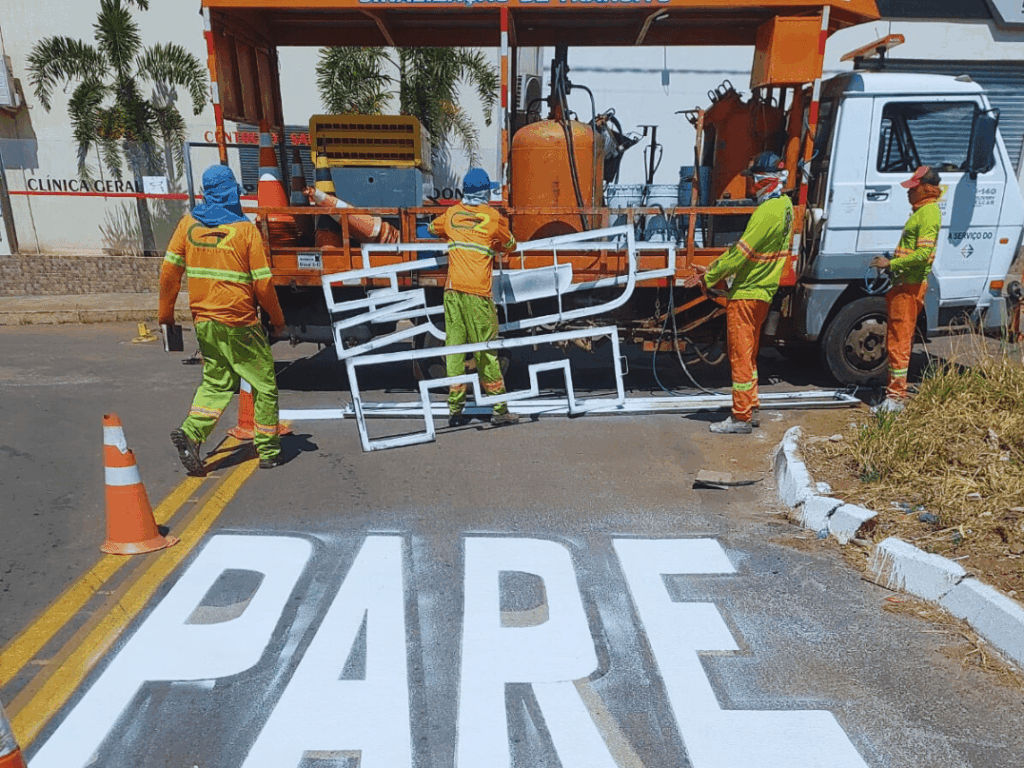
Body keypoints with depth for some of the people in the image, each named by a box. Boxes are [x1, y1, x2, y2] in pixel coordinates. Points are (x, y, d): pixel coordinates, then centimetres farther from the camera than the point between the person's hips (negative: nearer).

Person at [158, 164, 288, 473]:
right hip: (239, 323, -5)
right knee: (264, 385, 7)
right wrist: (277, 319, 4)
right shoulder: (246, 229, -8)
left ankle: (191, 432, -2)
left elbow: (170, 271, 3)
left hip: (204, 321, 5)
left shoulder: (188, 223, 4)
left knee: (216, 382, 19)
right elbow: (262, 283, -9)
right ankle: (269, 451, 12)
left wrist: (166, 313, 14)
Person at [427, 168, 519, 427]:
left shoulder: (452, 214, 13)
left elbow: (432, 228, 33)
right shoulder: (493, 217, 3)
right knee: (486, 350, 0)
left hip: (452, 289, 4)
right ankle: (500, 410, 6)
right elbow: (510, 245, 17)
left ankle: (455, 409, 9)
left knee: (454, 346, 6)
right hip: (478, 292, -3)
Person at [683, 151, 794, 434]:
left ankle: (741, 418, 5)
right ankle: (751, 408, 27)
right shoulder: (784, 206, 10)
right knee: (748, 353, 18)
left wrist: (708, 275, -9)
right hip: (763, 292, 10)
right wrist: (712, 269, 9)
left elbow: (740, 253, -19)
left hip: (746, 293, -10)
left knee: (740, 355, -2)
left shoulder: (767, 213, -20)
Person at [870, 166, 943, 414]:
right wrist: (893, 261, 16)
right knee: (895, 338, 16)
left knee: (899, 340, -9)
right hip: (905, 283, 11)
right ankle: (895, 387, 26)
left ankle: (897, 396, -6)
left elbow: (923, 254, -23)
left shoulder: (928, 214, -14)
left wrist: (891, 264, -19)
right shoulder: (921, 211, 18)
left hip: (910, 286, -11)